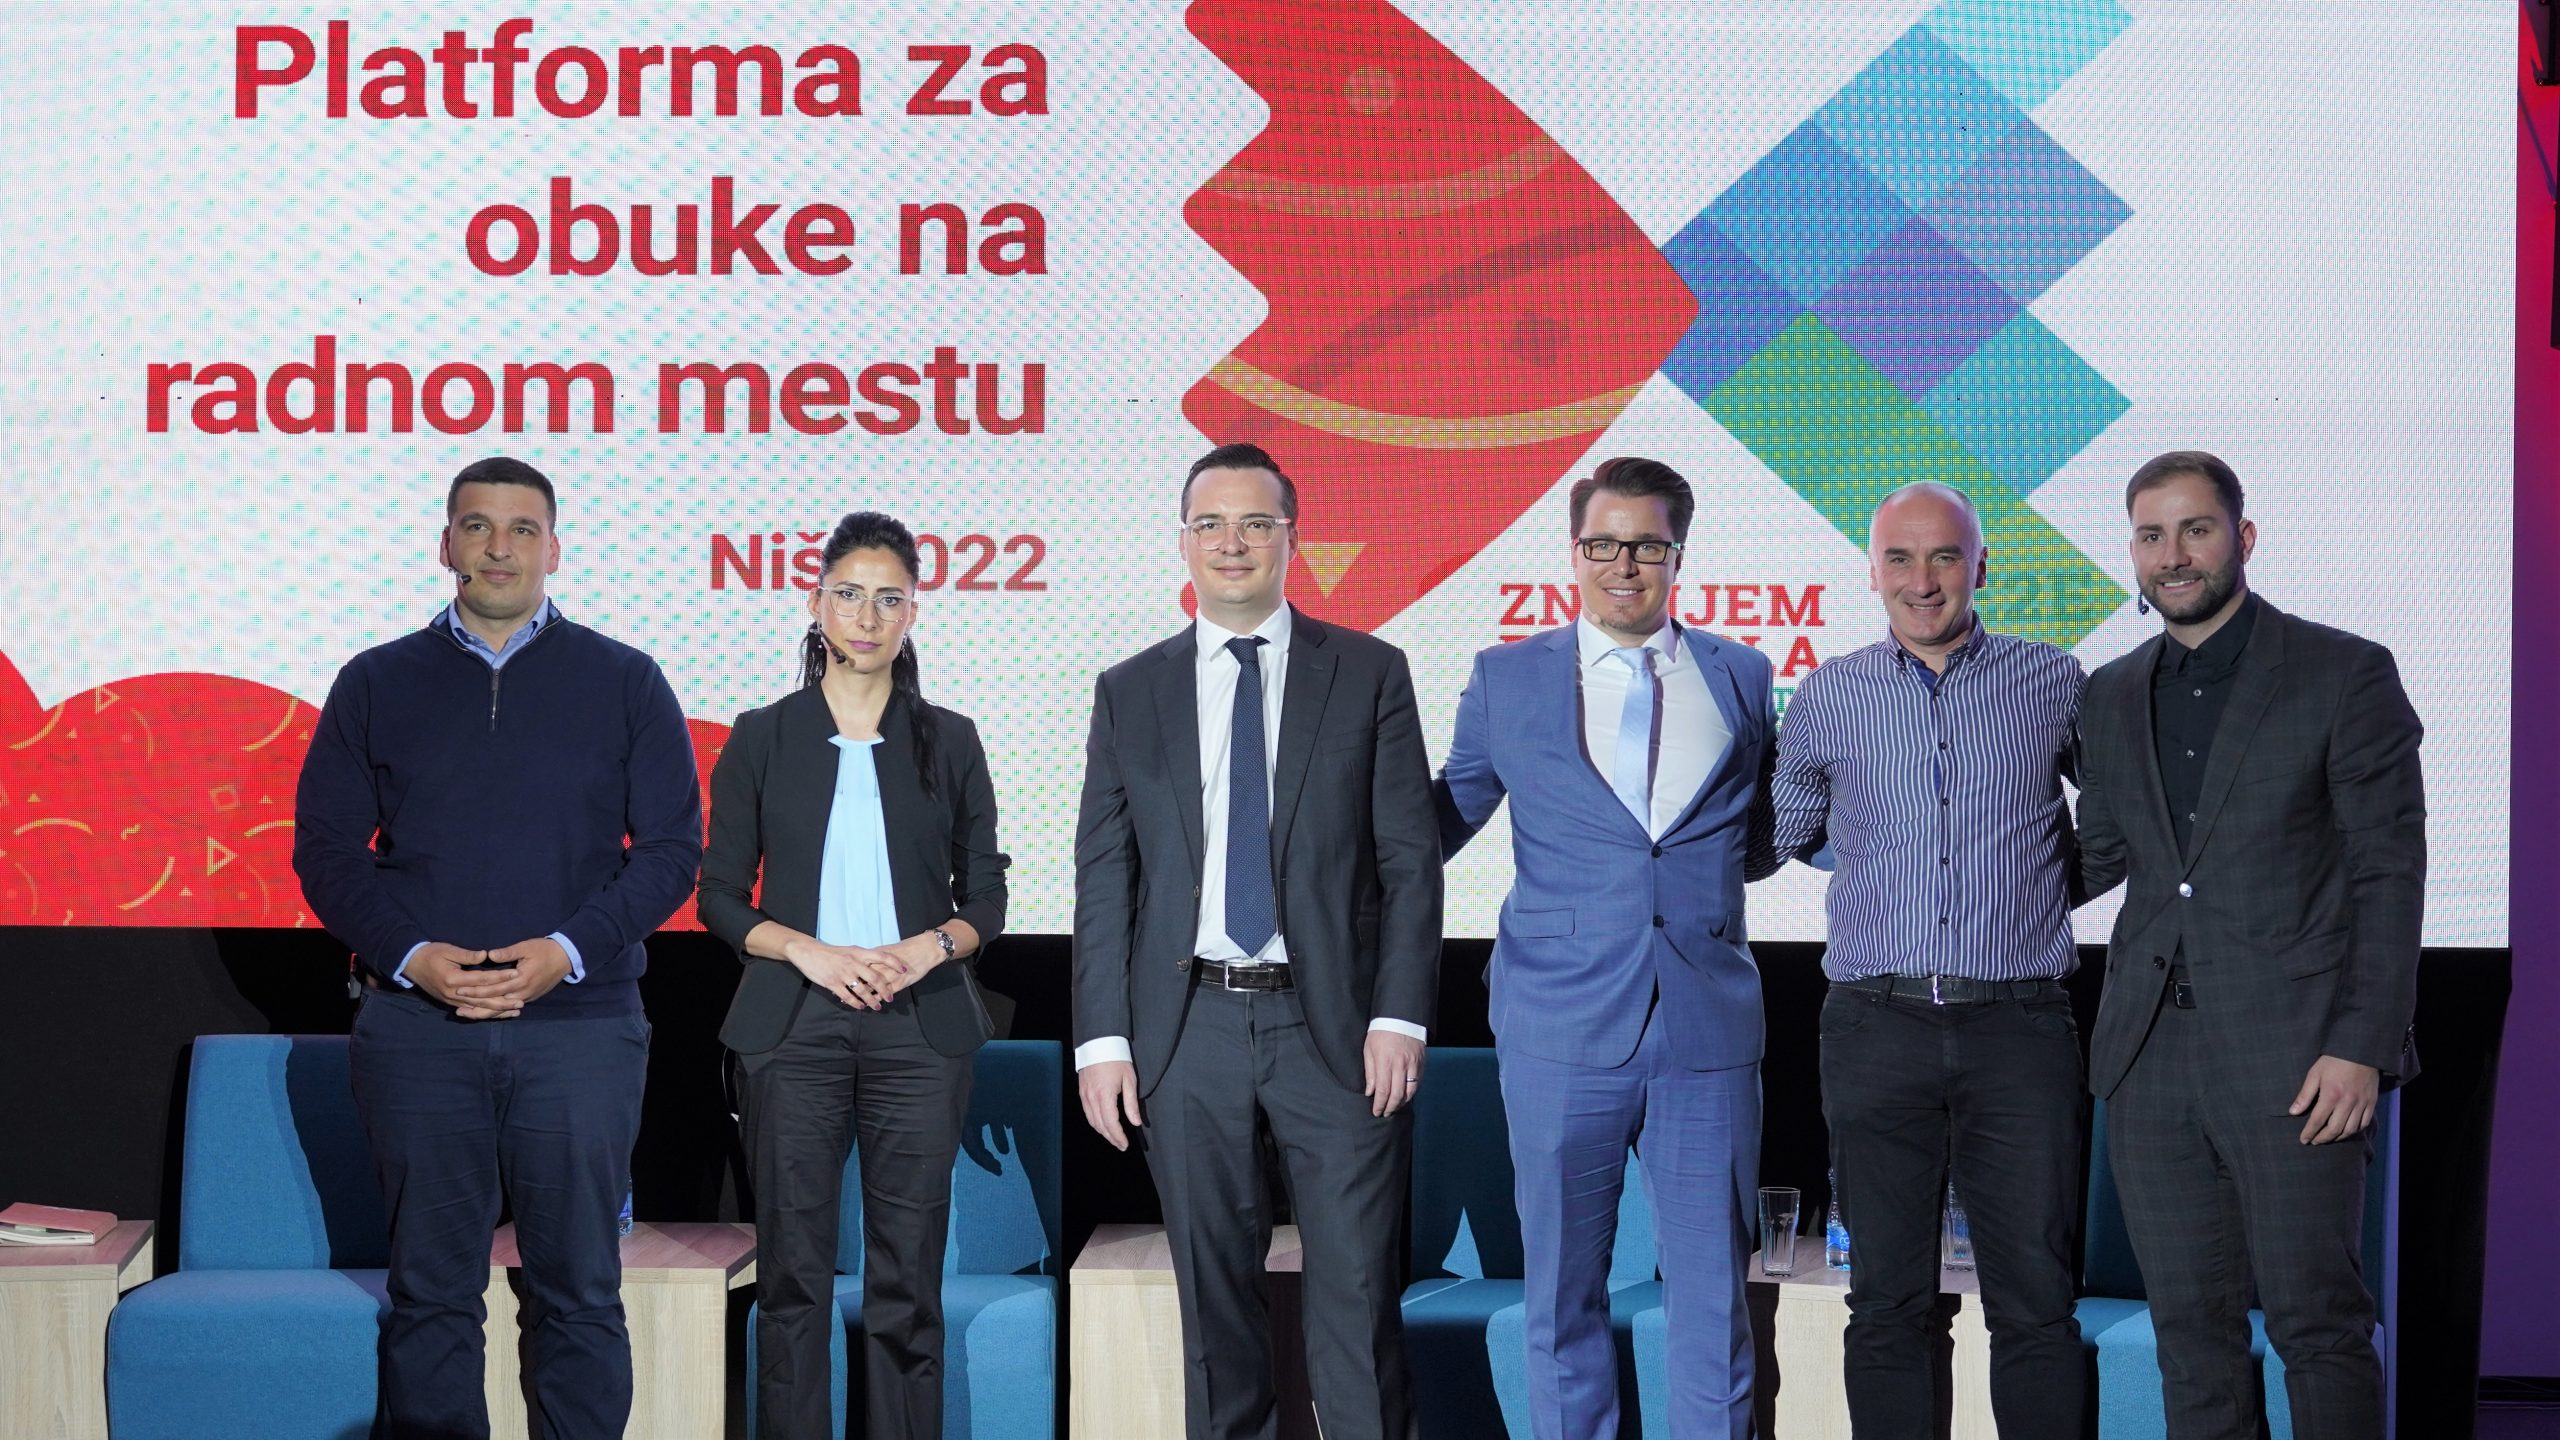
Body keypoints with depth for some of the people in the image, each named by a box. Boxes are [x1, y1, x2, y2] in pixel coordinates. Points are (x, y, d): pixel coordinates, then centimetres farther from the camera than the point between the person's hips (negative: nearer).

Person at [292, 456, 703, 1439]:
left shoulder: (624, 683, 6)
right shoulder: (377, 684, 9)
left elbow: (672, 847, 3)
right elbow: (325, 849, 6)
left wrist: (569, 950, -12)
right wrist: (411, 955, -10)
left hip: (581, 1020, -1)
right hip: (416, 1025, 1)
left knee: (579, 1291, 3)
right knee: (429, 1293, 5)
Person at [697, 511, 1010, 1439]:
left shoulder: (948, 741, 9)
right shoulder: (763, 738, 6)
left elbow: (985, 899, 10)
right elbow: (721, 895, 5)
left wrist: (933, 945, -11)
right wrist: (811, 952, -11)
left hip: (920, 1025, 1)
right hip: (795, 1025, 0)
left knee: (908, 1279, 0)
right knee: (794, 1273, -1)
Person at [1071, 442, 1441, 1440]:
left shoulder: (1370, 674, 4)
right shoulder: (1130, 692, 9)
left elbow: (1410, 860, 1)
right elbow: (1103, 879, 7)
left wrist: (1399, 1018, -8)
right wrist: (1102, 1039, -1)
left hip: (1333, 1025, -2)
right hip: (1188, 1030, 2)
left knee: (1358, 1289, -2)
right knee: (1214, 1293, 8)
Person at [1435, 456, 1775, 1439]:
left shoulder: (1739, 678, 10)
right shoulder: (1507, 680, 6)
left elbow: (1767, 825, 18)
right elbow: (1444, 819, 16)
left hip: (1710, 1027, 1)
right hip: (1562, 1030, 0)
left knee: (1711, 1293, 4)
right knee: (1563, 1293, 7)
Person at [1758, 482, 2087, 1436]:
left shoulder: (2054, 684, 6)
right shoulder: (1828, 698, 8)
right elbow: (1773, 837, 21)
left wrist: (2037, 890, 12)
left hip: (2019, 1030, -1)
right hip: (1877, 1029, 1)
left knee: (2036, 1302, -1)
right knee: (1888, 1303, 5)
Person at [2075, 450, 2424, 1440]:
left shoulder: (2345, 675, -2)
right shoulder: (2113, 698, 14)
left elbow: (2390, 870, -5)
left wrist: (2362, 1047, -13)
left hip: (2292, 1057, -5)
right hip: (2152, 1057, 5)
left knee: (2316, 1320, -4)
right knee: (2191, 1325, 8)